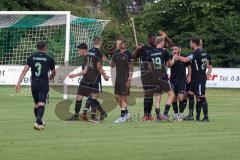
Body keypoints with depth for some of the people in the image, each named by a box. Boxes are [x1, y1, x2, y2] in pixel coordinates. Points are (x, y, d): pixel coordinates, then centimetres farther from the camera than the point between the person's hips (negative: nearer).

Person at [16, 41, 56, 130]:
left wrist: (18, 83, -7)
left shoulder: (31, 58, 4)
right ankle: (38, 122, -27)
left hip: (34, 85, 4)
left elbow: (24, 70, -5)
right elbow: (53, 73, 12)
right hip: (44, 85, -4)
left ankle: (40, 122, 32)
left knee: (36, 104, 18)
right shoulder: (49, 59, -1)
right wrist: (50, 78, 34)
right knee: (41, 104, -9)